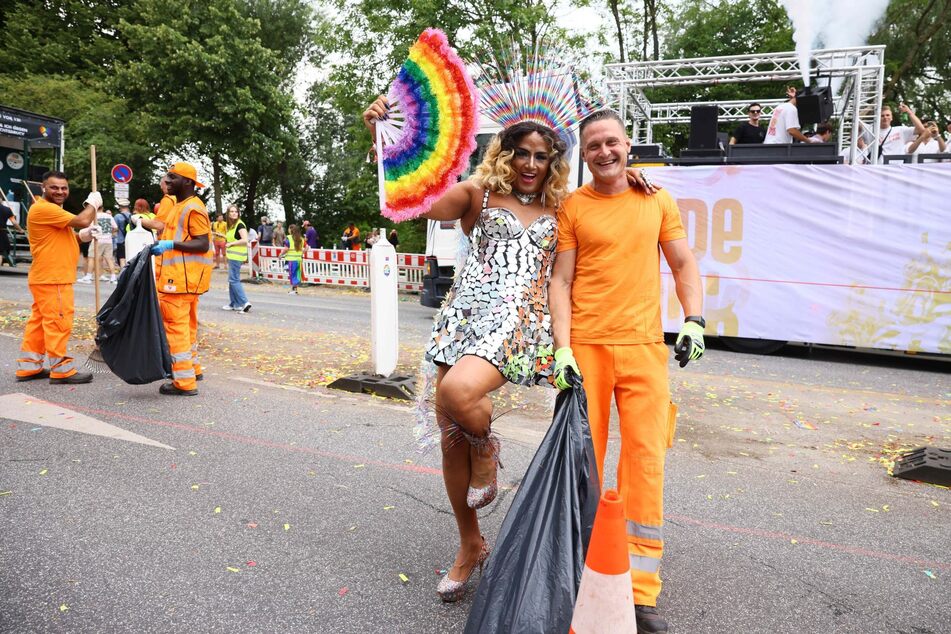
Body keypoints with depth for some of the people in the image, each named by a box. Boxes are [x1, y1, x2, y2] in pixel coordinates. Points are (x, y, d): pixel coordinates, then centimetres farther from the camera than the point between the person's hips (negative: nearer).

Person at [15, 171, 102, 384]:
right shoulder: (43, 208, -15)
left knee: (38, 321, 13)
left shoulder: (53, 209, 19)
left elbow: (59, 240, 27)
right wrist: (93, 203, -5)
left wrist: (82, 236, 7)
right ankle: (61, 370, -1)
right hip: (51, 279, -11)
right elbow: (82, 221, -24)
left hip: (49, 278, 11)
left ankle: (28, 366, 20)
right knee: (58, 322, -6)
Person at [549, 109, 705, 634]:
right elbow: (560, 281, 0)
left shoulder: (657, 201, 11)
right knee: (583, 458, 5)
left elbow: (684, 264, 14)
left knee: (646, 459, -1)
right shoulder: (572, 207, 4)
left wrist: (693, 320, -1)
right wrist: (562, 349, -9)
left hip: (644, 346, 2)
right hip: (585, 346, -1)